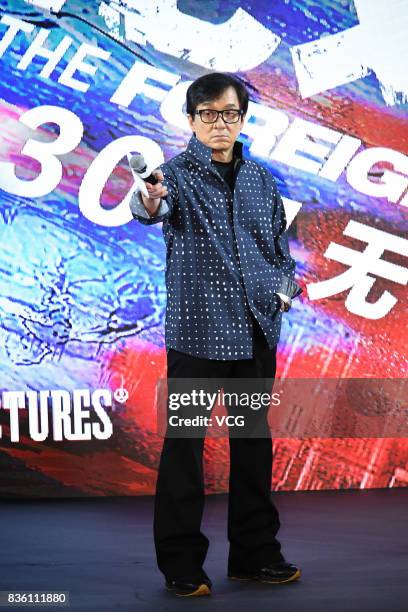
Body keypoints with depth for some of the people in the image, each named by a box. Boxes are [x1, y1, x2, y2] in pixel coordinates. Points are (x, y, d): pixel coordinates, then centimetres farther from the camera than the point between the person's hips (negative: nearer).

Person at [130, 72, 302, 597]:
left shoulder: (261, 179, 10)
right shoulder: (178, 173, -5)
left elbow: (279, 242, 19)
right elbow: (152, 207, -28)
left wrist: (284, 287, 1)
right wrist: (149, 201, -51)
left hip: (256, 330, 5)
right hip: (197, 328, -5)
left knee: (254, 439, 12)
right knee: (184, 443, 0)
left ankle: (255, 553, 25)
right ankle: (181, 562, 11)